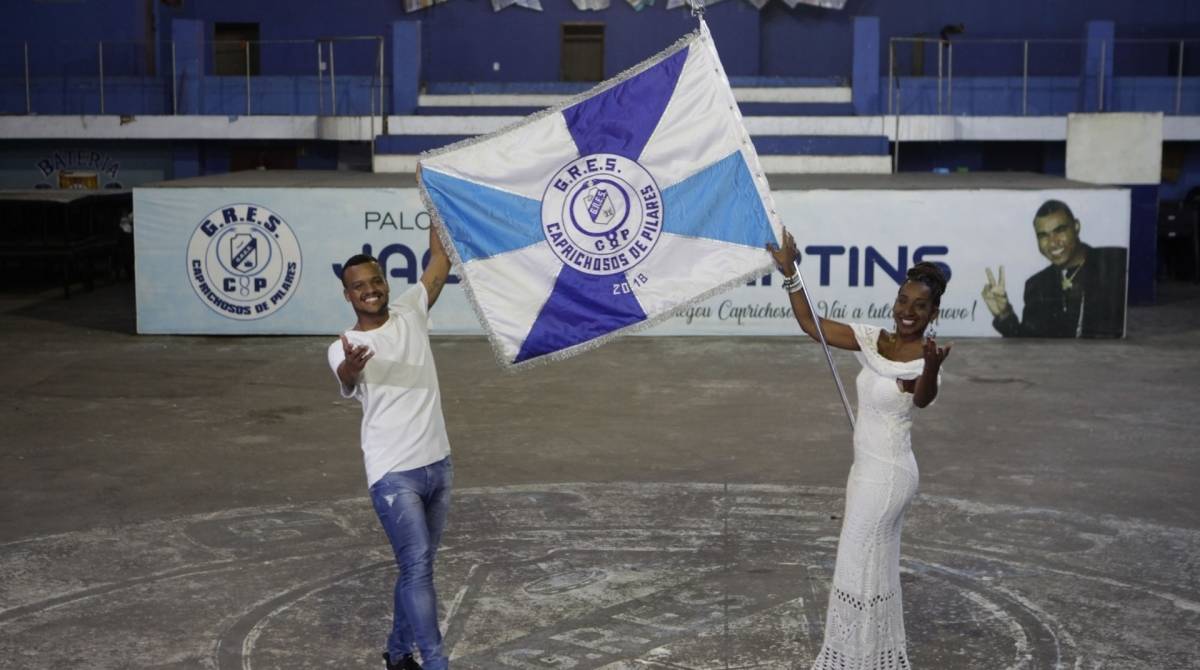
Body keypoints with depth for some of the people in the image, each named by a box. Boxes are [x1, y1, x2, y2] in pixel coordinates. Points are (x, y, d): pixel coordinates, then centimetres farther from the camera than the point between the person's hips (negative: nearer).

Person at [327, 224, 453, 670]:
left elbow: (440, 259, 9)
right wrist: (350, 367, -56)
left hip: (438, 465, 5)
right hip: (394, 474, -5)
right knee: (418, 568, -14)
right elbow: (345, 380, -33)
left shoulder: (410, 312, 6)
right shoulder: (345, 348, -9)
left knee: (417, 567, 15)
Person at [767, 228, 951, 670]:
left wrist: (931, 370, -66)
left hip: (886, 475, -8)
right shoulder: (874, 340, 0)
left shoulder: (924, 360, -20)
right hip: (871, 469, 8)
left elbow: (923, 398, -44)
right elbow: (810, 324, -3)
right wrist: (790, 273, -13)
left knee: (857, 563, 1)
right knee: (878, 564, 18)